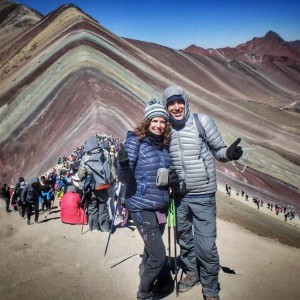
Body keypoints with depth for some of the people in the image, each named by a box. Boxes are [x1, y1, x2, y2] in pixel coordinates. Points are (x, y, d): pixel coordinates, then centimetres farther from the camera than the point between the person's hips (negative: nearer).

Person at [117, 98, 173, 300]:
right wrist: (123, 164, -33)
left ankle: (151, 282, 47)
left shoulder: (164, 145, 6)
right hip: (142, 206, -6)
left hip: (161, 205, 6)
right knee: (158, 255, -6)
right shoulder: (135, 140, -11)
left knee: (151, 250, 22)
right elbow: (125, 178, -15)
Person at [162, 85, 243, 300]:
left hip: (203, 196, -4)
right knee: (184, 238, 21)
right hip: (179, 196, 4)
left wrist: (229, 153, -25)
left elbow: (218, 151, -5)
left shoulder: (203, 121, -10)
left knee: (206, 246, -2)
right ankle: (192, 272, 47)